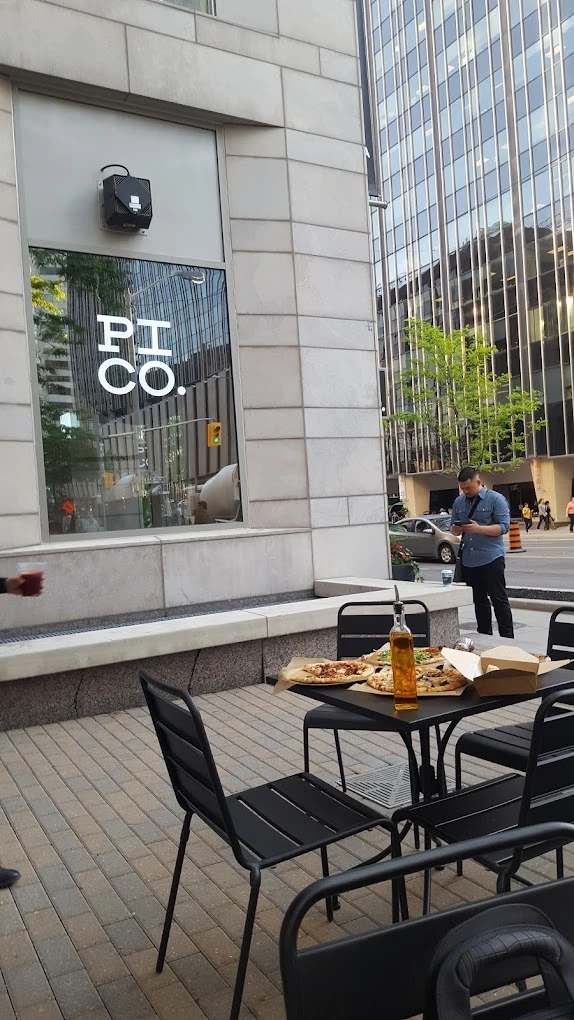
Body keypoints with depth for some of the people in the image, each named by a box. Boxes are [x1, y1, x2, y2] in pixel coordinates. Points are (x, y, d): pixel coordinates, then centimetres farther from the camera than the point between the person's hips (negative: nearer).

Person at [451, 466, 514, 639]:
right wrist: (456, 529, -7)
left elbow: (504, 526, -10)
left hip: (491, 558, -5)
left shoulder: (495, 499, -4)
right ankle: (484, 635, 22)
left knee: (499, 599, -1)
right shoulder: (459, 502, 12)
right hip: (468, 560, 5)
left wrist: (479, 528, -22)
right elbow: (453, 528, 18)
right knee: (479, 600, 13)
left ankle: (507, 637, 5)